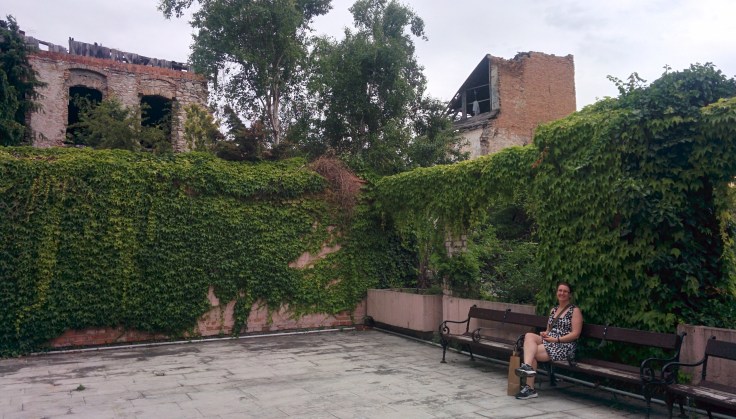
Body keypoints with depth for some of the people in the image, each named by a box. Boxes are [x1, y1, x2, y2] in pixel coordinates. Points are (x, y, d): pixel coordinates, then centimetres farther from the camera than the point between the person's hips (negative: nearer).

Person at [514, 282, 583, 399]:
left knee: (531, 352, -24)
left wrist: (556, 339, -16)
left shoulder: (575, 310, 1)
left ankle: (530, 388, -24)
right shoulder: (553, 310, 21)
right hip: (548, 341, 6)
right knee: (529, 336, -25)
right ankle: (528, 366, -39)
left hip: (565, 346, -6)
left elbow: (575, 334, -8)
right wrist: (545, 334, -1)